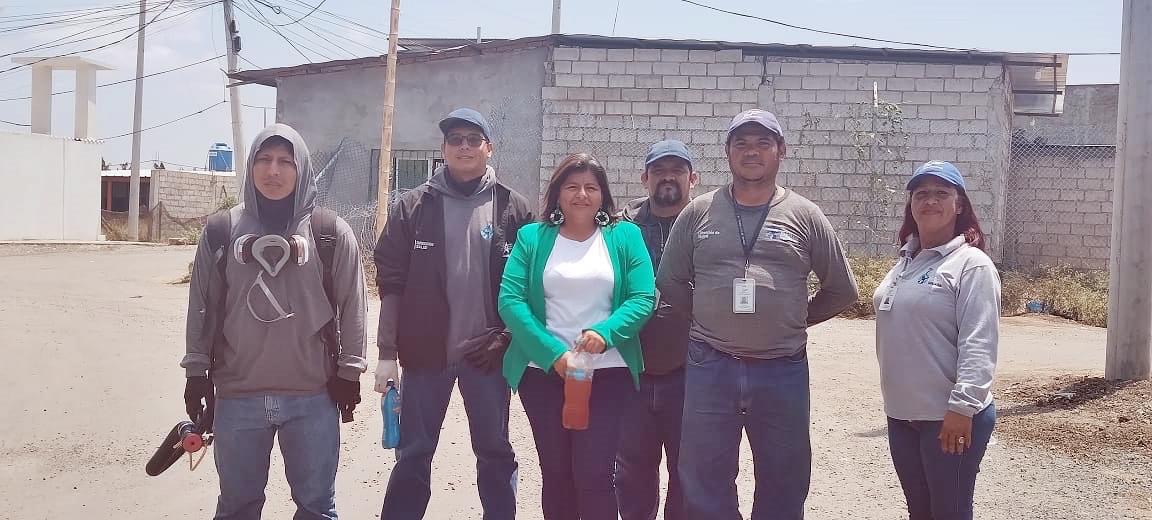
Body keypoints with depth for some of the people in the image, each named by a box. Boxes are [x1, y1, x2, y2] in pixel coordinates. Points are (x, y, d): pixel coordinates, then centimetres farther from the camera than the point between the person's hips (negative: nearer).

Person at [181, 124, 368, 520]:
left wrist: (349, 371, 0)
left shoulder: (331, 233, -3)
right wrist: (197, 371, 7)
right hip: (237, 395, 2)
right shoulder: (221, 230, 2)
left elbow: (351, 306, 0)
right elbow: (203, 306, 6)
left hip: (313, 396, -1)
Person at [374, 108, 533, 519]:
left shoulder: (513, 208, 0)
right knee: (413, 454, 9)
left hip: (488, 353, 0)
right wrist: (387, 353, -4)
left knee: (495, 453, 12)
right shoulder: (413, 206, 0)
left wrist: (506, 337, -6)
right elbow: (391, 282, -1)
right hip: (426, 352, 0)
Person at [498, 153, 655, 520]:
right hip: (543, 371, 1)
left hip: (608, 373, -1)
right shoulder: (532, 237, 3)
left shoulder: (625, 236, 3)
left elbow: (644, 298, -4)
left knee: (595, 474, -5)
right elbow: (510, 300, -6)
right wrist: (553, 353, -16)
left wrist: (605, 332, -23)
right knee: (555, 471, 11)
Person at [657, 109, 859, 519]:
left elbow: (841, 291, 9)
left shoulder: (805, 216, 1)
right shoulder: (698, 213, 3)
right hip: (710, 368, 0)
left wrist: (795, 320, 9)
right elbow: (670, 282, 11)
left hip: (783, 371, 0)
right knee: (705, 486, 10)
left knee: (784, 486, 13)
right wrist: (709, 319, 9)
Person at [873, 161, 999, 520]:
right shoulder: (905, 261, 12)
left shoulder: (971, 264, -11)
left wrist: (962, 407, -25)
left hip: (948, 417, -7)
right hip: (901, 413, 7)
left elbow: (978, 345, -19)